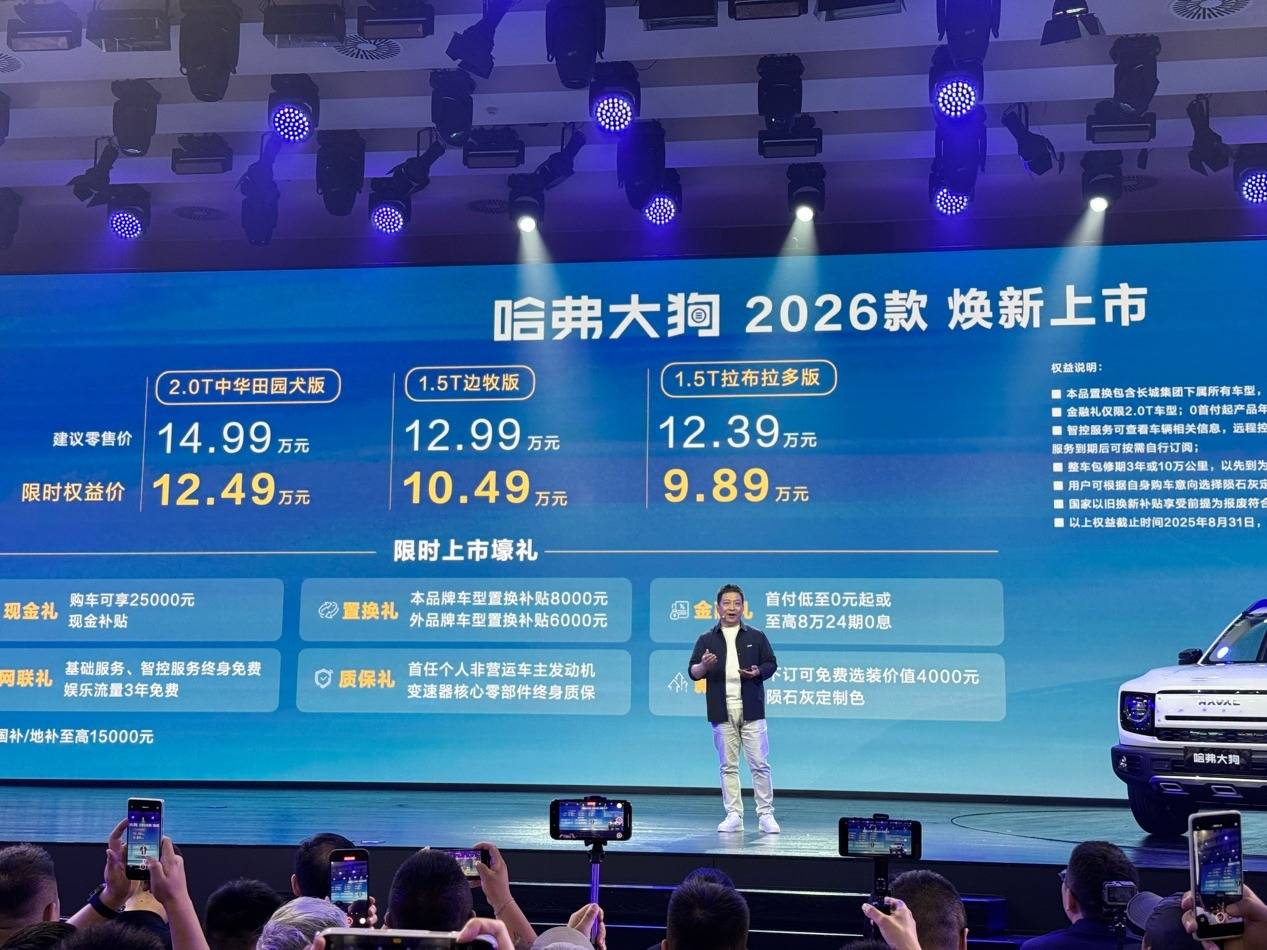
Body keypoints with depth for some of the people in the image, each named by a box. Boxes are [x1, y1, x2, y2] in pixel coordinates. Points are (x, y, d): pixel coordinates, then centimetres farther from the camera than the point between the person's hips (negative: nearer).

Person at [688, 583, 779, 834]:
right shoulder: (706, 640, 9)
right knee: (728, 766, 4)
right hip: (722, 712, 1)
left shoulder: (756, 637, 8)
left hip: (751, 710, -1)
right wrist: (704, 666, -19)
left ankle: (765, 814, 4)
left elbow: (771, 663, 9)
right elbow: (693, 671, 4)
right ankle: (733, 816, 9)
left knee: (759, 764, -3)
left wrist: (758, 672, -12)